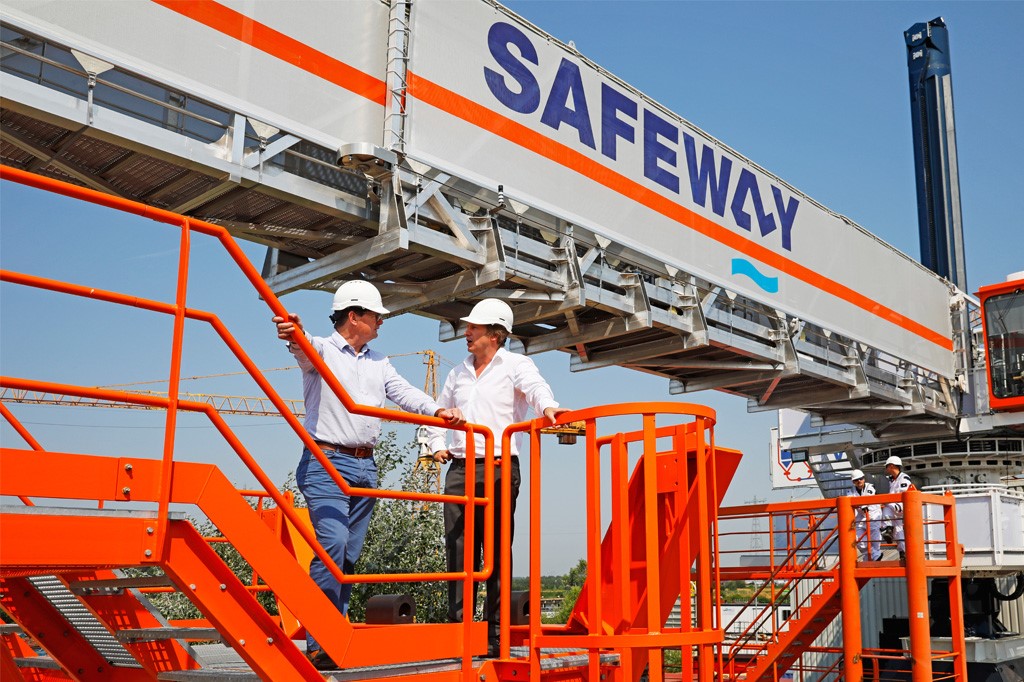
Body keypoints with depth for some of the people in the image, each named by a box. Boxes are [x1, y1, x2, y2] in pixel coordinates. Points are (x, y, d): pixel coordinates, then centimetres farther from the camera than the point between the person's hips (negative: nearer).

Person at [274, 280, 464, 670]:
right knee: (333, 543, -20)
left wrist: (438, 411, -12)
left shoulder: (379, 363, 21)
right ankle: (318, 644, -16)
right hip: (327, 464, -6)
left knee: (350, 556, 6)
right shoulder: (322, 350, 1)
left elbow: (404, 394, 8)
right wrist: (294, 336, -47)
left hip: (365, 468, 7)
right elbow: (305, 350, -22)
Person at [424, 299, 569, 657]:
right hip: (460, 469, 5)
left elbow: (535, 386, -20)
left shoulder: (515, 365, 3)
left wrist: (547, 406, -41)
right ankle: (457, 629, 8)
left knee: (496, 551, -2)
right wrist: (437, 445, 16)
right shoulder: (458, 374, 20)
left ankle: (495, 634, 4)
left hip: (499, 469, -5)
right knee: (458, 550, 2)